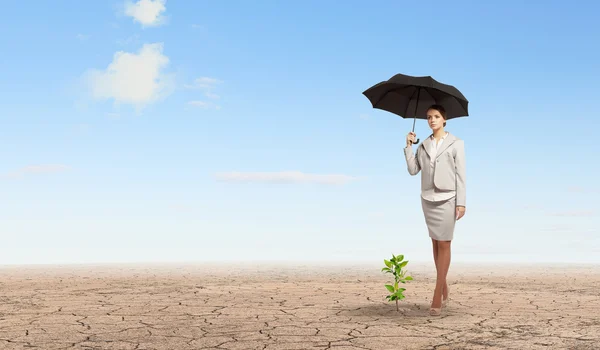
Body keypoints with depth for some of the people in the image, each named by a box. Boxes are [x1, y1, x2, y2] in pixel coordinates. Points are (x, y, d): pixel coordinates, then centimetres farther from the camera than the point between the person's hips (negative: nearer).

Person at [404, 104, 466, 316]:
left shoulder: (456, 143, 0)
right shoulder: (424, 145, 11)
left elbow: (460, 174, -5)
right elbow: (413, 170, 4)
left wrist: (461, 202, -10)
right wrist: (408, 146, -1)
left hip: (447, 199, -4)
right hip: (428, 199, 4)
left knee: (444, 244, -5)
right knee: (436, 243, 10)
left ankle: (437, 297, -5)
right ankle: (444, 289, 21)